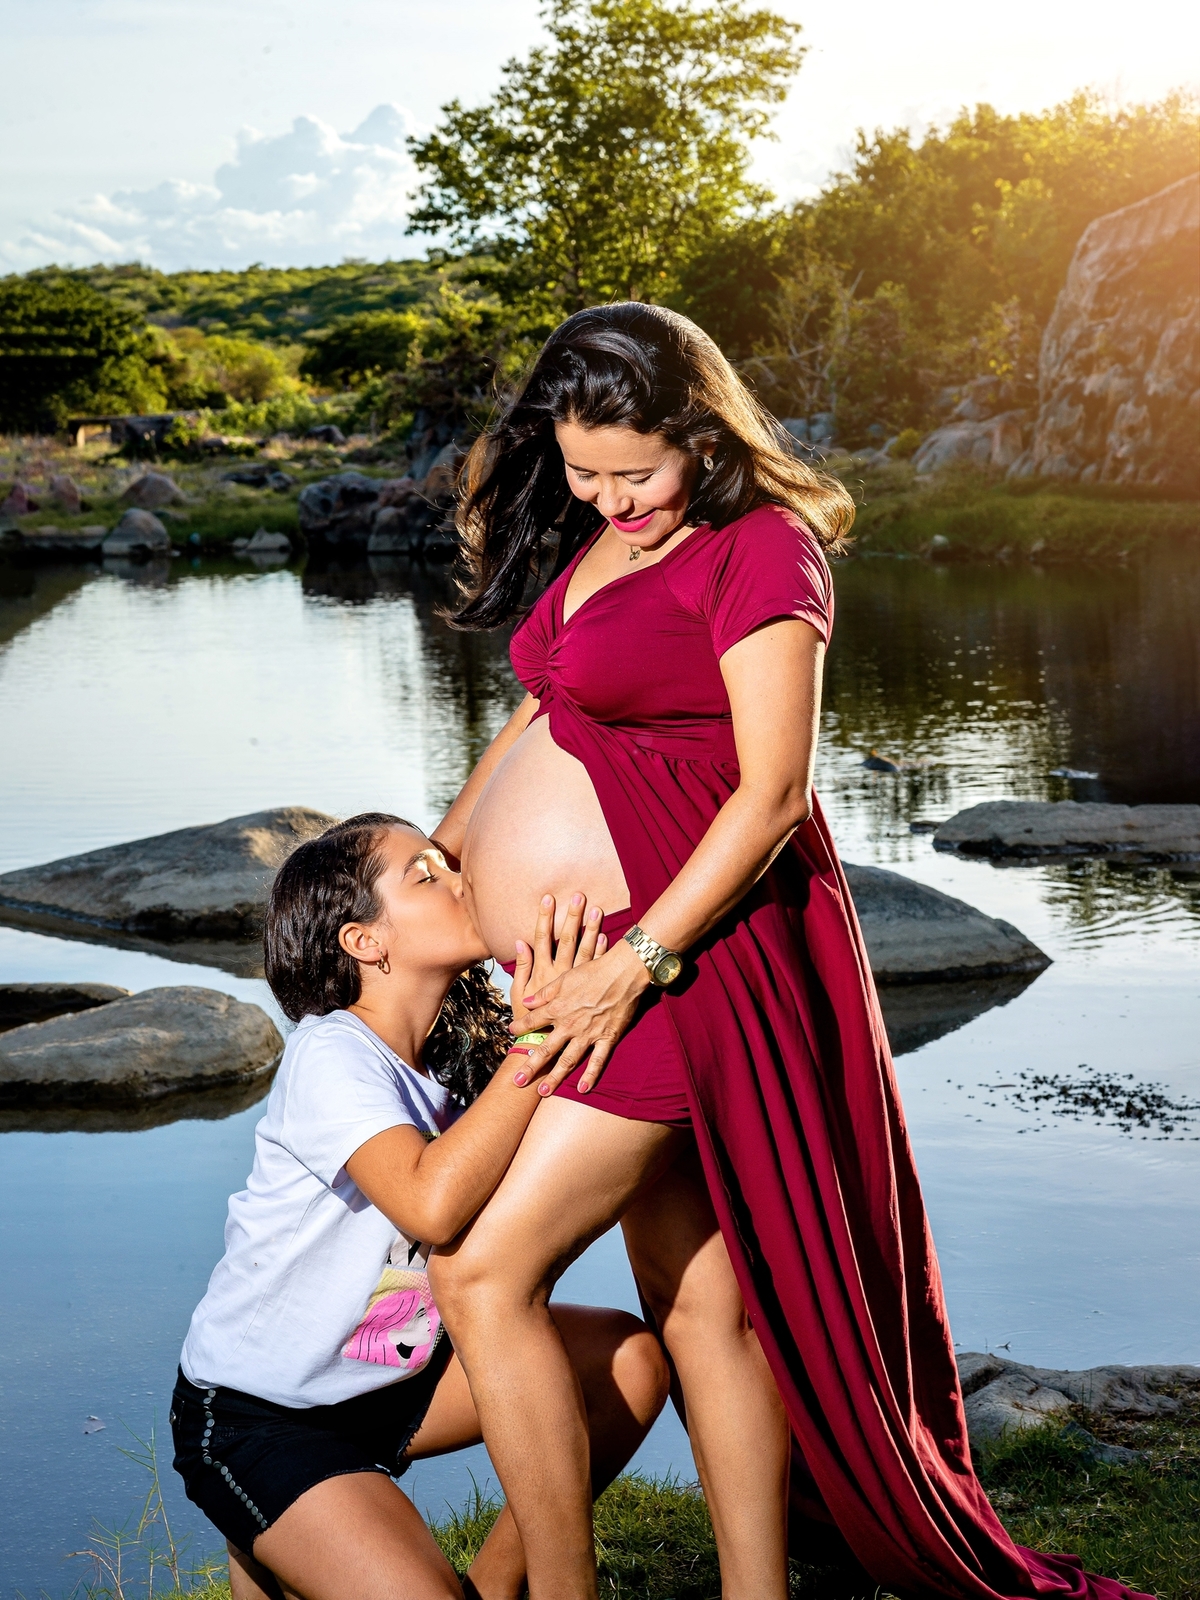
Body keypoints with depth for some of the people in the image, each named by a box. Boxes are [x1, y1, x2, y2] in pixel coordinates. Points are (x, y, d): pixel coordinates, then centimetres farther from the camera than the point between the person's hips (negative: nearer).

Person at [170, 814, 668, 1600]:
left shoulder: (456, 1053, 1)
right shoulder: (332, 1054, -24)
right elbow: (432, 1202, -40)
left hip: (394, 1372, 7)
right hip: (258, 1417, -7)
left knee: (629, 1356, -5)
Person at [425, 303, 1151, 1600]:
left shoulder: (760, 547, -11)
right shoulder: (595, 540, 13)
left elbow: (770, 793, -16)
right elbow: (543, 714, 25)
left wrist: (637, 963, -20)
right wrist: (438, 850, 16)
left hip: (679, 955, -8)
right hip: (598, 962, 8)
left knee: (484, 1273, -9)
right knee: (697, 1300, 12)